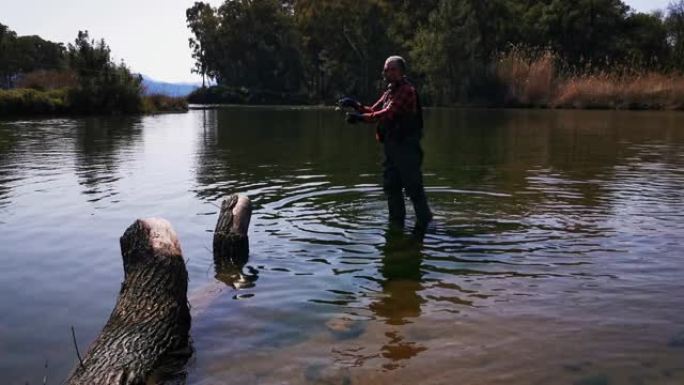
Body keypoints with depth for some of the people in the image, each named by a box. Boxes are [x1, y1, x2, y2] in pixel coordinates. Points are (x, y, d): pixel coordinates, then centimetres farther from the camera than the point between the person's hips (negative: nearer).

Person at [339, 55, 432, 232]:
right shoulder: (390, 91, 16)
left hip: (406, 146, -9)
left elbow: (388, 114, -24)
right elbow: (373, 111, 14)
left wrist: (361, 117, -26)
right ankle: (396, 222, 23)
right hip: (391, 145, 9)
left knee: (413, 185, -5)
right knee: (391, 186, 12)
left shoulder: (406, 90, -14)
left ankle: (424, 220, 6)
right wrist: (355, 105, 0)